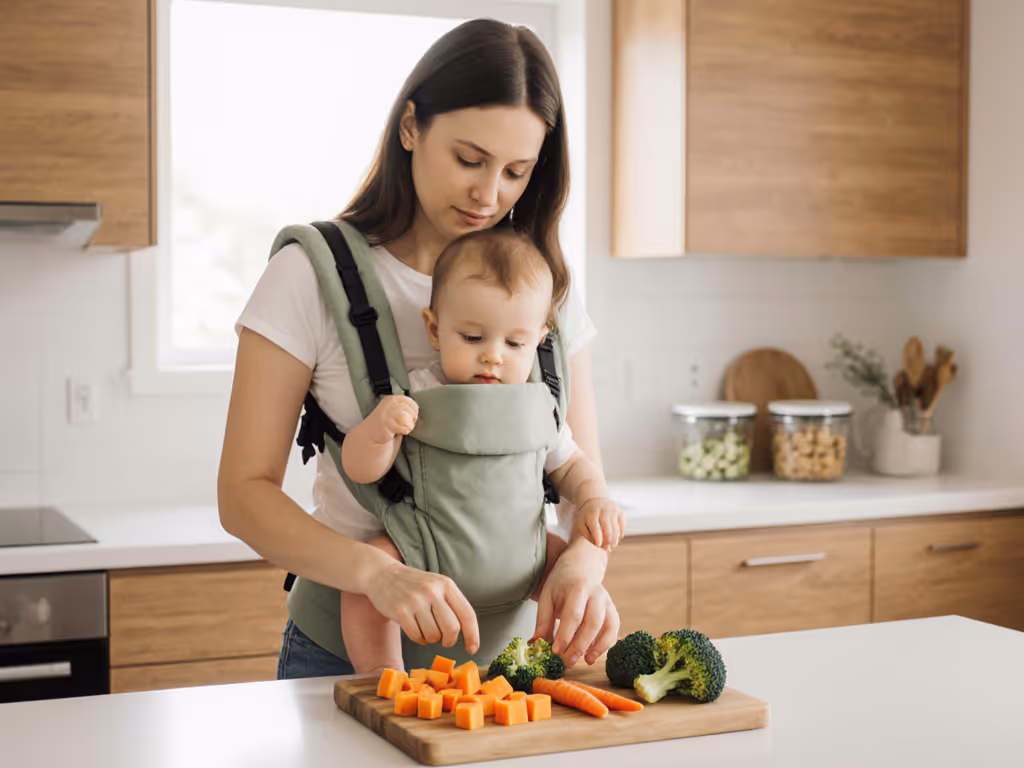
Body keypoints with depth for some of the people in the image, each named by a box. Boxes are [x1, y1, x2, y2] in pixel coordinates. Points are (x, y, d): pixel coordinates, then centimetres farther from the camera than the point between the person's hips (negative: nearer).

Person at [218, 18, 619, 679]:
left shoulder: (545, 287, 1)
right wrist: (376, 571, -33)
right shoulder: (312, 277, -11)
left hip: (502, 643, 3)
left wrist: (581, 565, -24)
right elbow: (244, 492, -15)